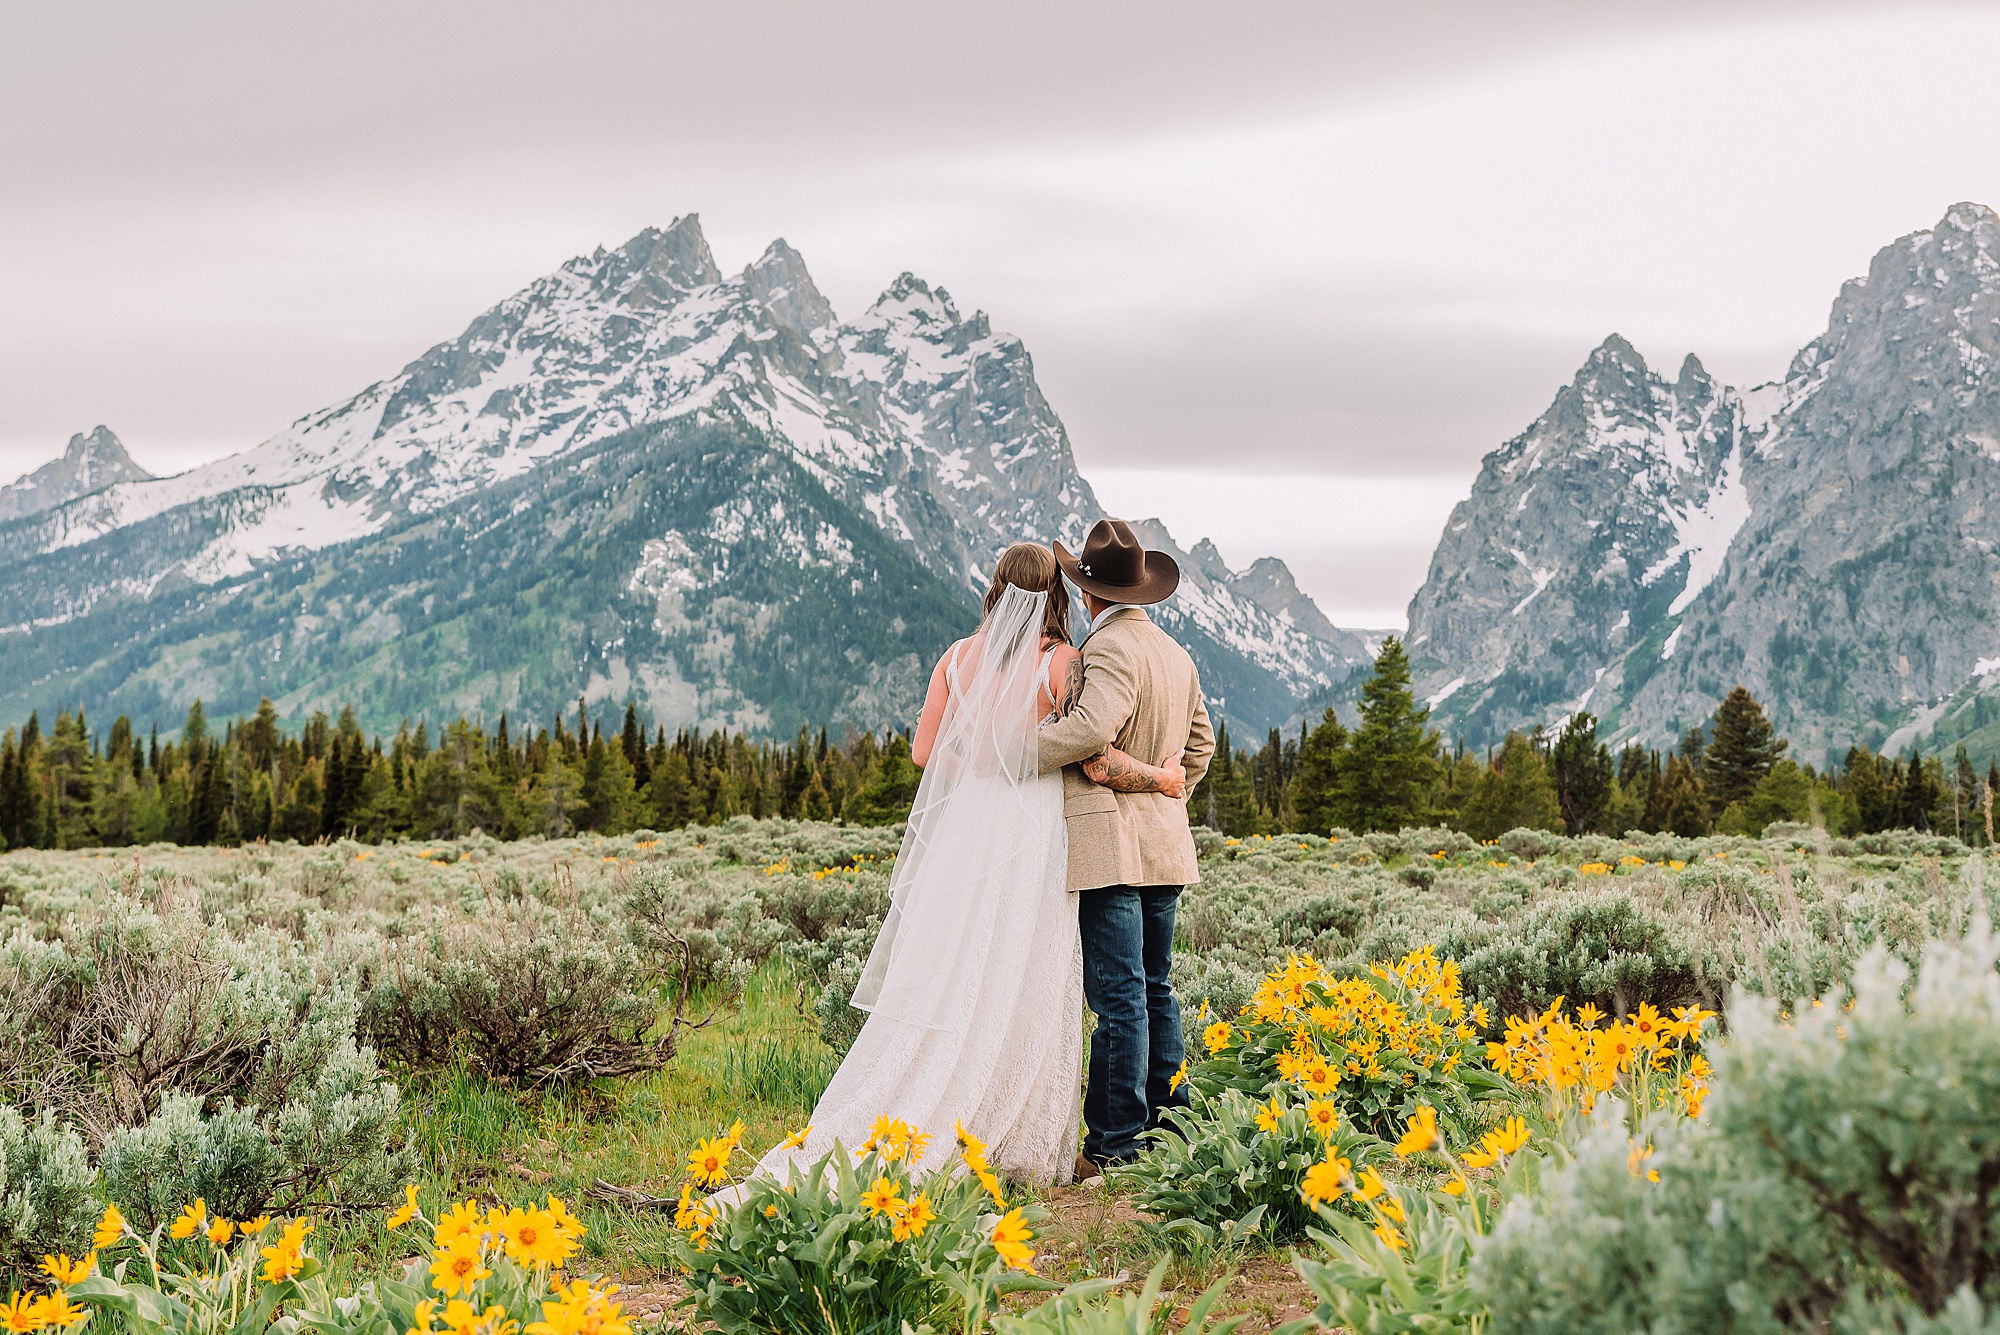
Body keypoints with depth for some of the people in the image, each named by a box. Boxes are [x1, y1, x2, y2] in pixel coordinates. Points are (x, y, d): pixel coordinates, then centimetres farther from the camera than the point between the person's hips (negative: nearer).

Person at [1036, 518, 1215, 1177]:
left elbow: (1092, 731, -28)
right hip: (1165, 844, 9)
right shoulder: (1176, 654, 15)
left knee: (1119, 994, -7)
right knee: (1154, 987, 16)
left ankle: (1115, 1146, -4)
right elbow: (1200, 742, 24)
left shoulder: (1109, 649, -13)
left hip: (1110, 843, -9)